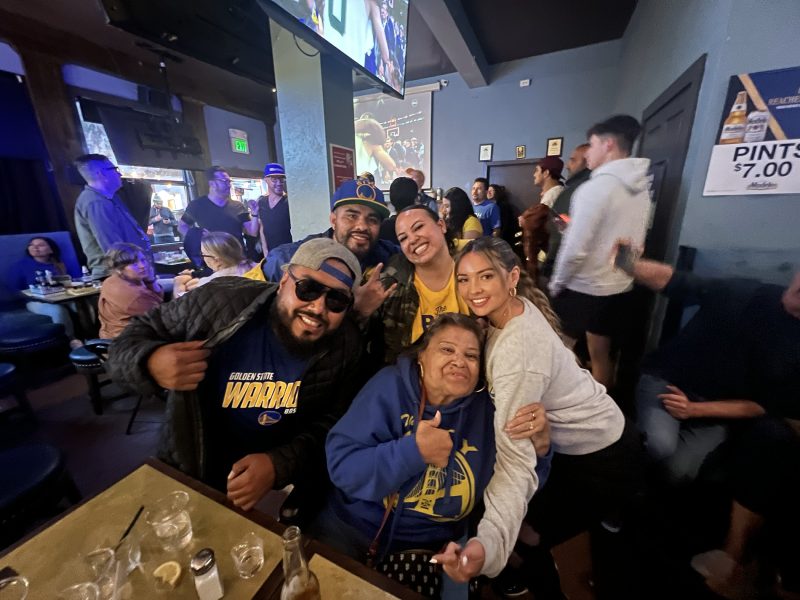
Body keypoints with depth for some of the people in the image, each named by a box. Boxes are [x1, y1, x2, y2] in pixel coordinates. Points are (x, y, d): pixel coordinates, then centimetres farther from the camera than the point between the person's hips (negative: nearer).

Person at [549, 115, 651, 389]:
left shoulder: (595, 187, -17)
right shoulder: (642, 189, 8)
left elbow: (576, 249, -20)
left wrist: (555, 284, -7)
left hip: (582, 288, -7)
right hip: (619, 287, 8)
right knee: (602, 356, 17)